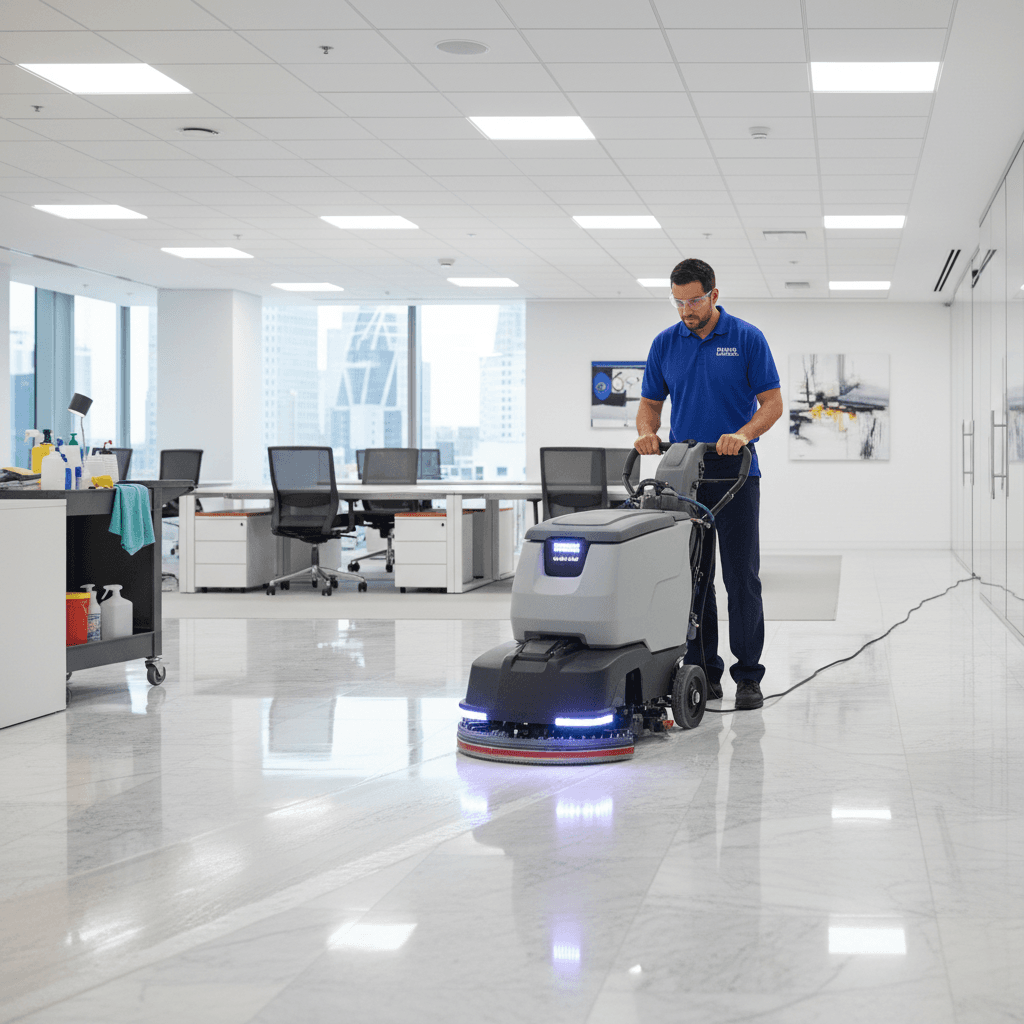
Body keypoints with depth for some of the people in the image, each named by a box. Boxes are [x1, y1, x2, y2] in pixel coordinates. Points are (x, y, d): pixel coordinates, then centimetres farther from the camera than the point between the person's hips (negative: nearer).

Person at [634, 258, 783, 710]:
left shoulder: (747, 338, -4)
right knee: (694, 578, 5)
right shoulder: (665, 344, 6)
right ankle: (703, 672, 12)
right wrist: (647, 432, -11)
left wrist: (742, 434, -23)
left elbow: (772, 402, -5)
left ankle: (748, 676, 2)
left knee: (741, 578, -4)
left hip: (735, 474, -3)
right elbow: (650, 403, 11)